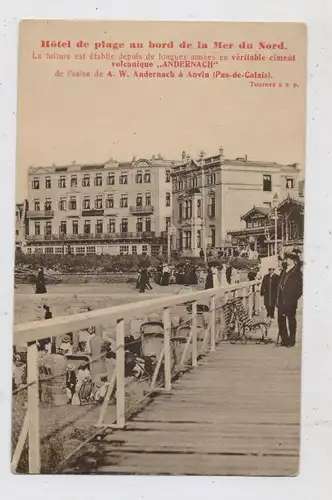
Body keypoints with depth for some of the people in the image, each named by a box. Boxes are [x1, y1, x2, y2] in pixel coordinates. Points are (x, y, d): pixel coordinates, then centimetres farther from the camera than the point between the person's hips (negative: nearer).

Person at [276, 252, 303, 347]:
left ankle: (291, 341, 11)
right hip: (281, 300, 7)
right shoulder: (284, 271, 16)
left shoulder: (297, 273, -6)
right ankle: (284, 339, 20)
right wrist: (278, 298, 10)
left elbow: (299, 289, -9)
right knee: (281, 320, 10)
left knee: (291, 320, 2)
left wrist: (293, 299, -14)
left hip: (290, 301, -7)